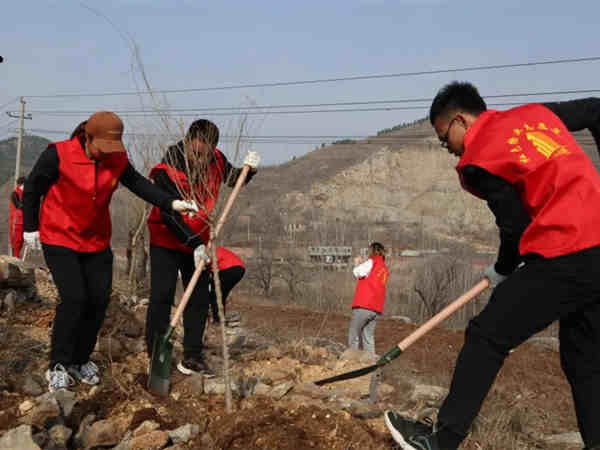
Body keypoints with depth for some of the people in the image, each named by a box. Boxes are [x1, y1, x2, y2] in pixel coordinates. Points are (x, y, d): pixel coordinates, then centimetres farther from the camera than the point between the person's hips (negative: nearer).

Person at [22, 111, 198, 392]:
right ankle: (58, 366, 0)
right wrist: (30, 227, -4)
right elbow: (32, 188, -8)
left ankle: (80, 360, 22)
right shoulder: (58, 155, -18)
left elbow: (138, 184, -7)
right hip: (59, 239, -5)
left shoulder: (117, 159, -6)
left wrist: (171, 203, -21)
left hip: (97, 241, 5)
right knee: (73, 298, -15)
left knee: (99, 300, 3)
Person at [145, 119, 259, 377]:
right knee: (161, 298, -5)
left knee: (199, 297, 6)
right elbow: (168, 216, -26)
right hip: (167, 242, -5)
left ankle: (193, 356, 16)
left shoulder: (215, 160, -8)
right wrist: (194, 244, -31)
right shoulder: (167, 170, -24)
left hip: (199, 242, 5)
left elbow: (233, 180, 12)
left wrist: (248, 169, -9)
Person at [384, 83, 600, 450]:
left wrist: (502, 272, 15)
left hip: (567, 258, -8)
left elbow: (516, 227, -4)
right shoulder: (538, 113, 16)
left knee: (487, 338, 0)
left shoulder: (478, 159, -4)